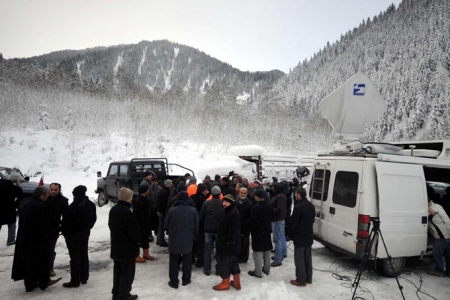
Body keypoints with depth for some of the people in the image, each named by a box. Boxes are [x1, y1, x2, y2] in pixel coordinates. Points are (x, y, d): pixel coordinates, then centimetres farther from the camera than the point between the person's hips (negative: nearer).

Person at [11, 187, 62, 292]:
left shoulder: (24, 202, 4)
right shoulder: (40, 206, -23)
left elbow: (22, 221, 16)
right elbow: (44, 224, -19)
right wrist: (46, 235, -5)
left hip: (23, 238, 8)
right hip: (38, 239, -8)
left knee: (27, 260, 15)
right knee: (40, 259, 6)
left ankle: (29, 284, 24)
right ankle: (43, 282, 17)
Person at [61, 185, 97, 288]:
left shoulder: (73, 206, -22)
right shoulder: (90, 205, 1)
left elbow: (66, 222, -17)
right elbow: (93, 218, 9)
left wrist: (65, 232, -3)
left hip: (73, 234, -7)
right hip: (85, 233, 7)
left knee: (75, 257, 0)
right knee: (84, 255, 15)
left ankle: (75, 280, 7)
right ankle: (84, 278, 25)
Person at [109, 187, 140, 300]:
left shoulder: (113, 209, 4)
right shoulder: (127, 212, -26)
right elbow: (134, 230, -22)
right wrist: (137, 240, -3)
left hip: (116, 246, 9)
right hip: (128, 247, -9)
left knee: (118, 271, 20)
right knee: (127, 273, 6)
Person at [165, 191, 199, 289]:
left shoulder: (172, 210, -9)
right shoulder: (193, 210, -5)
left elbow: (166, 225, 1)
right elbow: (196, 226, 1)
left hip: (174, 239, -1)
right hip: (188, 240, 1)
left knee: (174, 261, 10)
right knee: (187, 261, 16)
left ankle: (174, 281, 15)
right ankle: (186, 279, 26)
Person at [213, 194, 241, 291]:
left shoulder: (233, 213, -23)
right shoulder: (230, 211, 11)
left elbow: (232, 231, -26)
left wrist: (226, 241, -22)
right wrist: (223, 240, 18)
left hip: (228, 243, -11)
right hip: (230, 242, 11)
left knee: (224, 261, 3)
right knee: (233, 261, 17)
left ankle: (225, 283, 17)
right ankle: (236, 282, 27)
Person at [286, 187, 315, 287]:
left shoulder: (298, 207, -22)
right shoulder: (311, 206, 5)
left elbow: (293, 222, -17)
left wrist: (289, 234, -3)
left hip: (299, 236, -8)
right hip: (308, 235, 8)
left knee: (299, 259, 1)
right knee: (308, 257, 16)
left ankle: (301, 280, 7)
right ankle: (308, 278, 25)